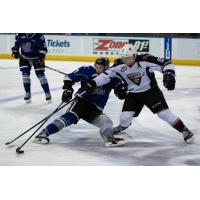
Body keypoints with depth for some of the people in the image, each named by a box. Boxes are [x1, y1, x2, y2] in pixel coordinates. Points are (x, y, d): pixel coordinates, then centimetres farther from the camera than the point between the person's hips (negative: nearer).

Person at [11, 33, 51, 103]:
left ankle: (47, 93, 5)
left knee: (40, 74, -7)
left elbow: (43, 47, -19)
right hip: (24, 57, 3)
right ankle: (28, 93, 7)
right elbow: (17, 42, 8)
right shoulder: (20, 34, -13)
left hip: (36, 57, -3)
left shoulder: (39, 36, -24)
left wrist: (41, 57, -29)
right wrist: (15, 50, 1)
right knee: (25, 74, -5)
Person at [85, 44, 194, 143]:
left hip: (150, 91, -3)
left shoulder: (145, 60, -26)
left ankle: (184, 130, 0)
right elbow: (107, 74, -5)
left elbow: (166, 63, -26)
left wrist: (169, 74, -44)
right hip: (133, 93, 4)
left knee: (164, 113, -14)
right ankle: (123, 126, 34)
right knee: (125, 117, -5)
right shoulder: (120, 66, -13)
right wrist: (93, 83, -13)